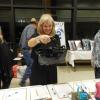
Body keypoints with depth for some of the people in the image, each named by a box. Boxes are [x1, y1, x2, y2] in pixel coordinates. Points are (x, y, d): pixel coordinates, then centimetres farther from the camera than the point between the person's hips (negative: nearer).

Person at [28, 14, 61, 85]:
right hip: (38, 71, -2)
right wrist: (39, 38, -46)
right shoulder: (36, 36, -5)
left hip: (51, 72, 3)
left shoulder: (56, 37, 4)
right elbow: (30, 44, -26)